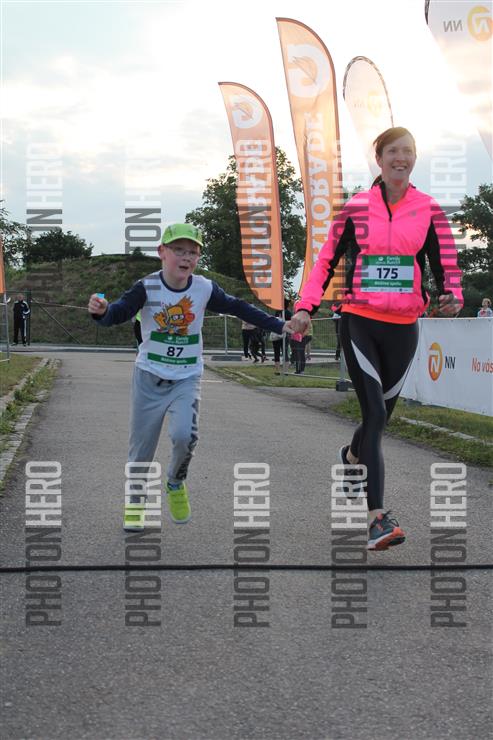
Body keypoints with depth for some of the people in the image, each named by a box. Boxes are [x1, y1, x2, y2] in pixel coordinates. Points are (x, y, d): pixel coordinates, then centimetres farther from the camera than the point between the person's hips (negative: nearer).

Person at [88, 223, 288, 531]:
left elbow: (238, 308, 5)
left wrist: (280, 326, 5)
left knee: (185, 435, -20)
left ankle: (176, 485, 11)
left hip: (187, 378, 1)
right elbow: (121, 312, -24)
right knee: (142, 445, 4)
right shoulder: (148, 287, -13)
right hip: (149, 377, -1)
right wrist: (102, 310, -48)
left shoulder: (204, 289, -6)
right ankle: (135, 502, 28)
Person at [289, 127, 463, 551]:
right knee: (375, 415, -14)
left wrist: (452, 298, -16)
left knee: (381, 414, 13)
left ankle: (353, 456, 49)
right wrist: (306, 307, -7)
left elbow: (446, 267, 6)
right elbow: (327, 262, 6)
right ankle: (377, 516, -17)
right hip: (359, 322, -2)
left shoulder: (429, 211, 5)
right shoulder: (356, 208, 2)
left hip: (403, 328, 2)